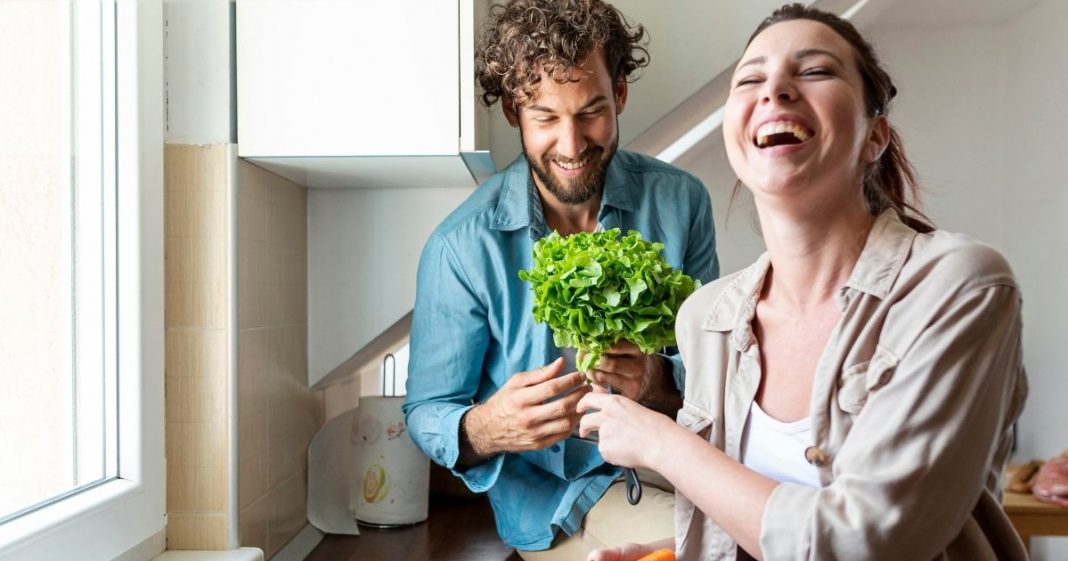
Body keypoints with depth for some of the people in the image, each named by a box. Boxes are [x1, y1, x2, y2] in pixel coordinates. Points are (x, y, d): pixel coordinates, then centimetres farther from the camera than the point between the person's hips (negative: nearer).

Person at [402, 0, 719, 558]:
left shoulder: (681, 201, -6)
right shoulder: (461, 247, -13)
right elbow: (426, 412, -6)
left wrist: (660, 382, -26)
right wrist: (485, 429, -29)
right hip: (555, 495, -4)